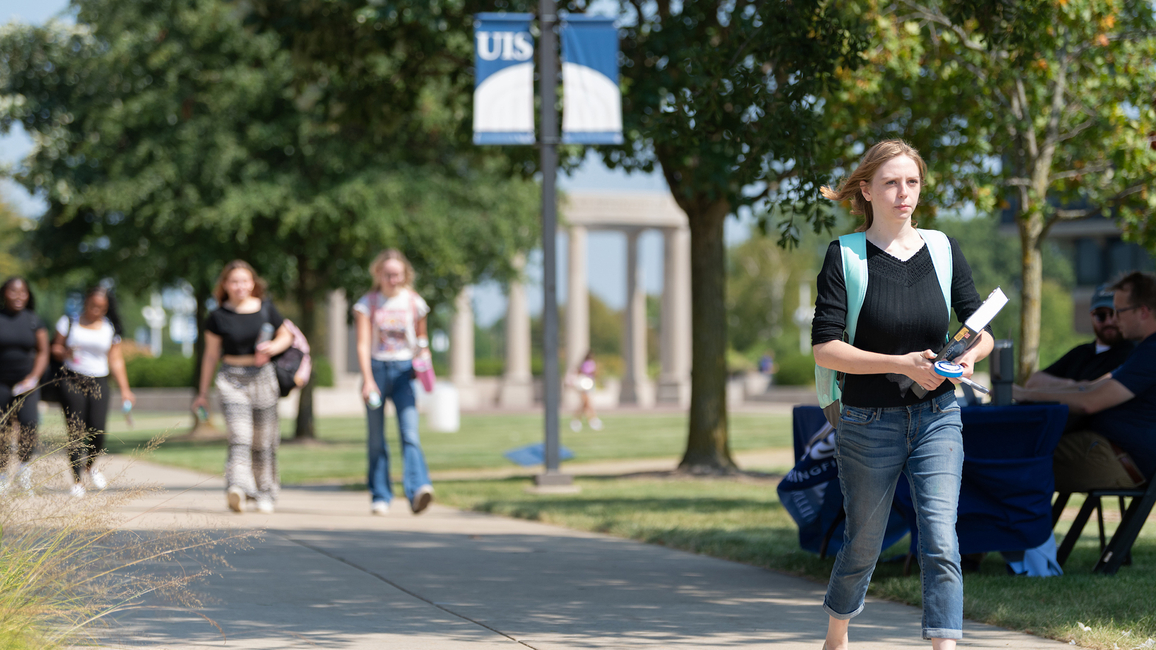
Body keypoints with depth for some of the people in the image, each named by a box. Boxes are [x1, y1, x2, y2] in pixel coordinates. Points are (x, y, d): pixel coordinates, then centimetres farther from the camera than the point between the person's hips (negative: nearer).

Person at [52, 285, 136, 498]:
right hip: (71, 379, -1)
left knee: (97, 430, -11)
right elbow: (55, 348, 9)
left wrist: (124, 389, 5)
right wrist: (65, 353, -15)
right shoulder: (69, 322, 6)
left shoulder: (110, 329, 9)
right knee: (75, 431, -10)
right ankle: (77, 479, -3)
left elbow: (115, 360, 11)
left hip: (98, 382, 1)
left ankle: (90, 466, 20)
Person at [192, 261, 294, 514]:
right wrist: (203, 392, 10)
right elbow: (211, 355, 7)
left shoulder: (266, 309, 4)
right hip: (231, 378, -2)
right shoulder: (218, 317, 1)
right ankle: (238, 489, -32)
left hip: (262, 377, 2)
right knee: (239, 436, -19)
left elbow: (286, 336, 16)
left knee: (263, 441, 8)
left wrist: (273, 347, -8)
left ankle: (264, 493, 23)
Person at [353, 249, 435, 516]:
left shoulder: (414, 302, 7)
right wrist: (367, 380, -17)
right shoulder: (368, 304, 2)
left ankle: (418, 489, -30)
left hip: (404, 371, 0)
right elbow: (363, 344, -6)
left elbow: (421, 341, 17)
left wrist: (423, 360, -5)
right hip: (376, 367, 0)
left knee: (410, 434, -16)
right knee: (376, 440, 4)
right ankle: (380, 497, 14)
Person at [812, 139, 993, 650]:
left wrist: (970, 355, -16)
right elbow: (824, 349, -13)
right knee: (863, 545, 12)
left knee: (940, 542, -13)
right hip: (868, 424, -2)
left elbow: (982, 330, 8)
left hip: (937, 417, 2)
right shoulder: (845, 257, -7)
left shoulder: (943, 250, 4)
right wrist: (902, 364, -22)